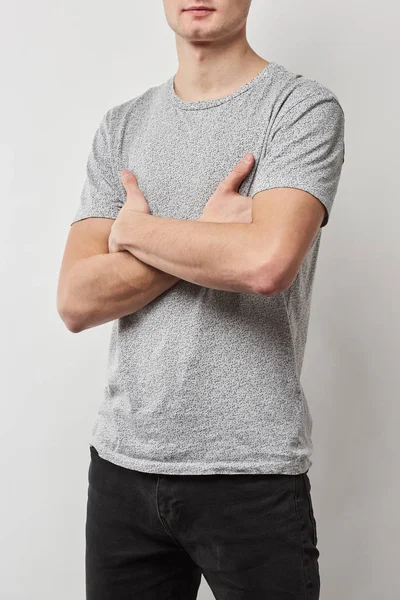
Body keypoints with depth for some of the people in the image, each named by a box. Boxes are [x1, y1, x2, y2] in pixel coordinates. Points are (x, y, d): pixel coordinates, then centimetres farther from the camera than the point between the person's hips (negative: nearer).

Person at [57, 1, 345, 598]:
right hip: (122, 460, 4)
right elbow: (76, 301, -2)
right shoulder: (122, 126, 8)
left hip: (250, 468, -4)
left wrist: (135, 228, -7)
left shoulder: (303, 106, -4)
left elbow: (266, 261, -23)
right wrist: (210, 232, -12)